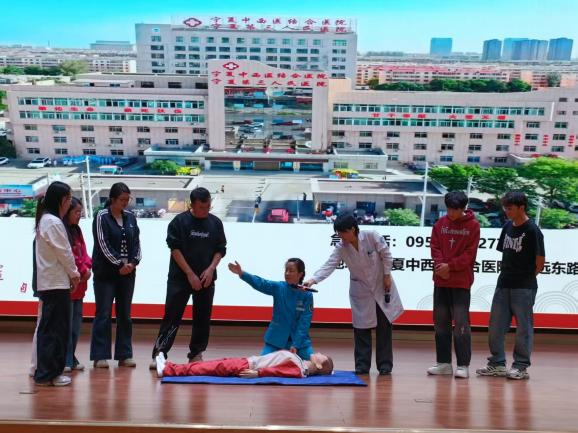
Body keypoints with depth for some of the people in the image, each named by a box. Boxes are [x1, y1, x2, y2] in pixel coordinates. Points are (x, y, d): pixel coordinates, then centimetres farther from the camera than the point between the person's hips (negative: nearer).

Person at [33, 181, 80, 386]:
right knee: (55, 328, -3)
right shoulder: (54, 222, -17)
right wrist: (74, 273, 0)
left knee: (48, 327, 13)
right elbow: (64, 253, -15)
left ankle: (45, 371, 20)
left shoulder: (45, 219, 14)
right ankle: (48, 373, 3)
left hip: (48, 282, 10)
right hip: (56, 283, -10)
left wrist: (70, 273, 9)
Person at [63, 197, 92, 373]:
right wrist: (81, 271, -12)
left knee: (76, 322, 13)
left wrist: (87, 267, -4)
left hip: (79, 284, 9)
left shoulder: (77, 230, 16)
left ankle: (71, 358, 22)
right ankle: (65, 360, 3)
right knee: (66, 323, -5)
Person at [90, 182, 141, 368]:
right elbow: (103, 244, -12)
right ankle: (100, 356, 5)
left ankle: (124, 355, 14)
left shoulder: (130, 217, 9)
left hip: (128, 272, 5)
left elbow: (136, 242, 9)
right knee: (103, 314, -1)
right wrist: (119, 264, -14)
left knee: (125, 314, 7)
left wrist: (133, 262, -7)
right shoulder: (101, 217, -6)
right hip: (105, 272, -5)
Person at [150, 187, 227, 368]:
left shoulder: (216, 223, 4)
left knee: (202, 318, 6)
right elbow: (175, 249, -8)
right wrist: (190, 274, -12)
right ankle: (159, 354, 0)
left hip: (206, 278, 3)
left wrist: (211, 269, -9)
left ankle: (196, 354, 17)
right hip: (180, 277, -3)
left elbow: (220, 250, 7)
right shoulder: (179, 221, -5)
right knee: (172, 316, -4)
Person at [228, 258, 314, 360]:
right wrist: (241, 273, -40)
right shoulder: (278, 287, -7)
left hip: (299, 338, -1)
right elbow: (260, 283, -24)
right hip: (277, 338, 1)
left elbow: (304, 322, -12)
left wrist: (296, 345, -17)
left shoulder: (307, 295, -11)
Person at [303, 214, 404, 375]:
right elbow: (329, 265, -24)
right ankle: (362, 365, 11)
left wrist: (387, 275, -9)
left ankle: (385, 365, 15)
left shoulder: (372, 236, -21)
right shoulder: (341, 248, -15)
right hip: (361, 291, 1)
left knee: (384, 326, 4)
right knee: (361, 328, 1)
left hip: (381, 285, -1)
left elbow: (386, 255, -10)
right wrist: (313, 280, -37)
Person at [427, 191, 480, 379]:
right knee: (440, 322, 9)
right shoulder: (440, 223, 8)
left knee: (461, 323, -3)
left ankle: (463, 365, 5)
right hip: (440, 280, 4)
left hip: (461, 281, -4)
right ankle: (444, 363, 19)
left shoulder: (472, 225, -2)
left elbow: (469, 253, -6)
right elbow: (435, 247, 5)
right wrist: (440, 265, -12)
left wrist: (450, 266, -14)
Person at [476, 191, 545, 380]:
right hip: (503, 285, 7)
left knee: (523, 327, 3)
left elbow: (540, 262, -8)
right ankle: (497, 363, 19)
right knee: (495, 326, 8)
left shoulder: (532, 231, -10)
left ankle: (521, 366, 13)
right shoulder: (507, 227, 9)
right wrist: (507, 274, 7)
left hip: (523, 288, -7)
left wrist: (526, 278, 2)